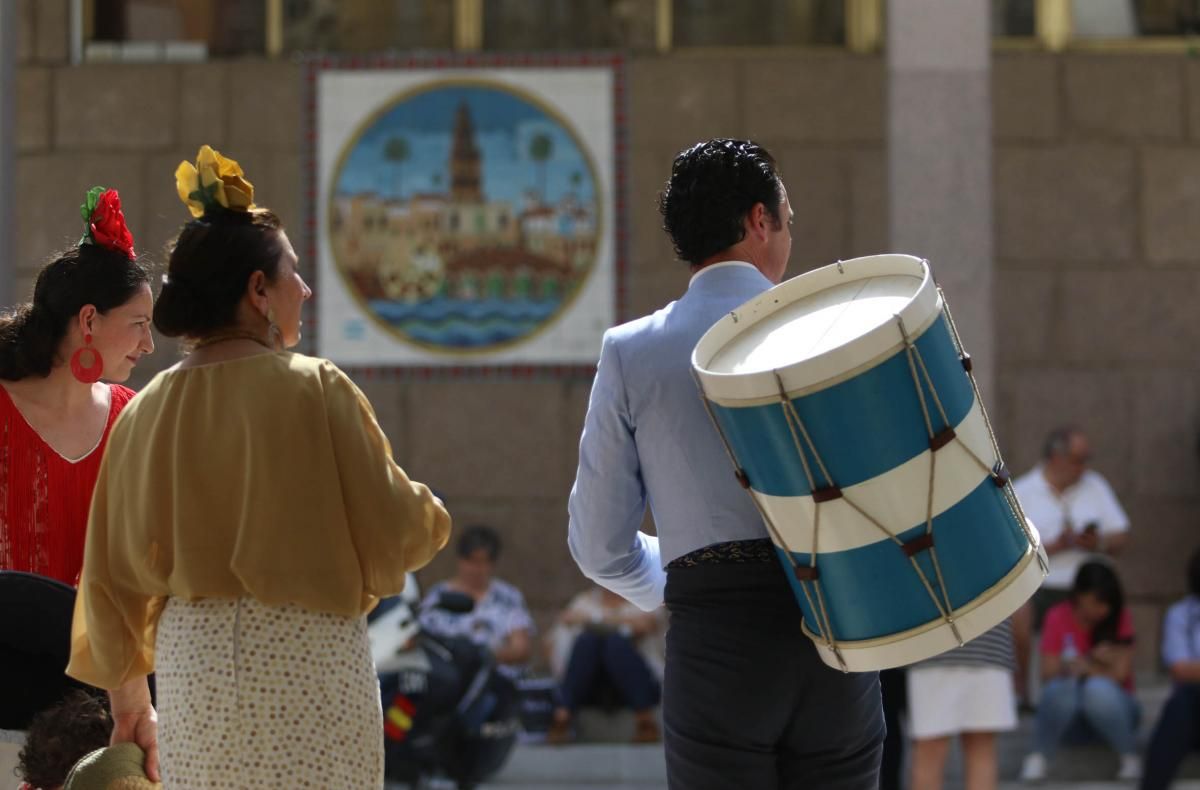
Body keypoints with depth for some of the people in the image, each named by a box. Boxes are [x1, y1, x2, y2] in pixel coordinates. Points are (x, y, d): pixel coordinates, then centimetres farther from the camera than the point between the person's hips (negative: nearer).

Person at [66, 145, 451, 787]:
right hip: (307, 658, -4)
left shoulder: (146, 413, 6)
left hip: (191, 662, 5)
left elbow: (112, 573, 11)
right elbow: (392, 532, -5)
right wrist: (429, 516, 19)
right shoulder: (315, 390, -8)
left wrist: (127, 695, 22)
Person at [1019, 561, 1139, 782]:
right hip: (1068, 715, 0)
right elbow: (1048, 674, -13)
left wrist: (1086, 667, -25)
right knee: (1064, 687, -35)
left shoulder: (1120, 618, -5)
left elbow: (1120, 675, -11)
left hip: (1111, 708, 0)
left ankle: (1130, 757, -20)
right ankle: (1038, 756, -24)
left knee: (1099, 688, -36)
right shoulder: (1058, 617, -6)